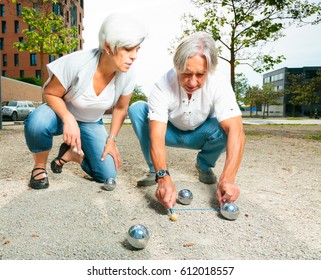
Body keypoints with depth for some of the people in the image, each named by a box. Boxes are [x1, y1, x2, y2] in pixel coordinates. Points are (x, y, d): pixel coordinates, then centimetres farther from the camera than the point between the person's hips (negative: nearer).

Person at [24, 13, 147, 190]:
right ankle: (39, 167, -7)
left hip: (91, 123, 3)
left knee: (108, 175, -9)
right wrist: (68, 119, -36)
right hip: (62, 113, -3)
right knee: (38, 122, -40)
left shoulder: (127, 74, -20)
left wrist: (111, 139, -8)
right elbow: (50, 94, -19)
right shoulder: (77, 63, -32)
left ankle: (70, 154, 19)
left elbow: (120, 109, -4)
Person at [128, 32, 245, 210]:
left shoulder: (219, 84, -30)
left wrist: (228, 179, -53)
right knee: (136, 109, -26)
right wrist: (163, 178, -55)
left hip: (199, 135, 0)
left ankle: (204, 165, 0)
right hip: (171, 132, 0)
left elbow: (236, 131, -40)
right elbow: (156, 137, -38)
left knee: (223, 128, -34)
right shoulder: (163, 87, -31)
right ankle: (155, 169, -10)